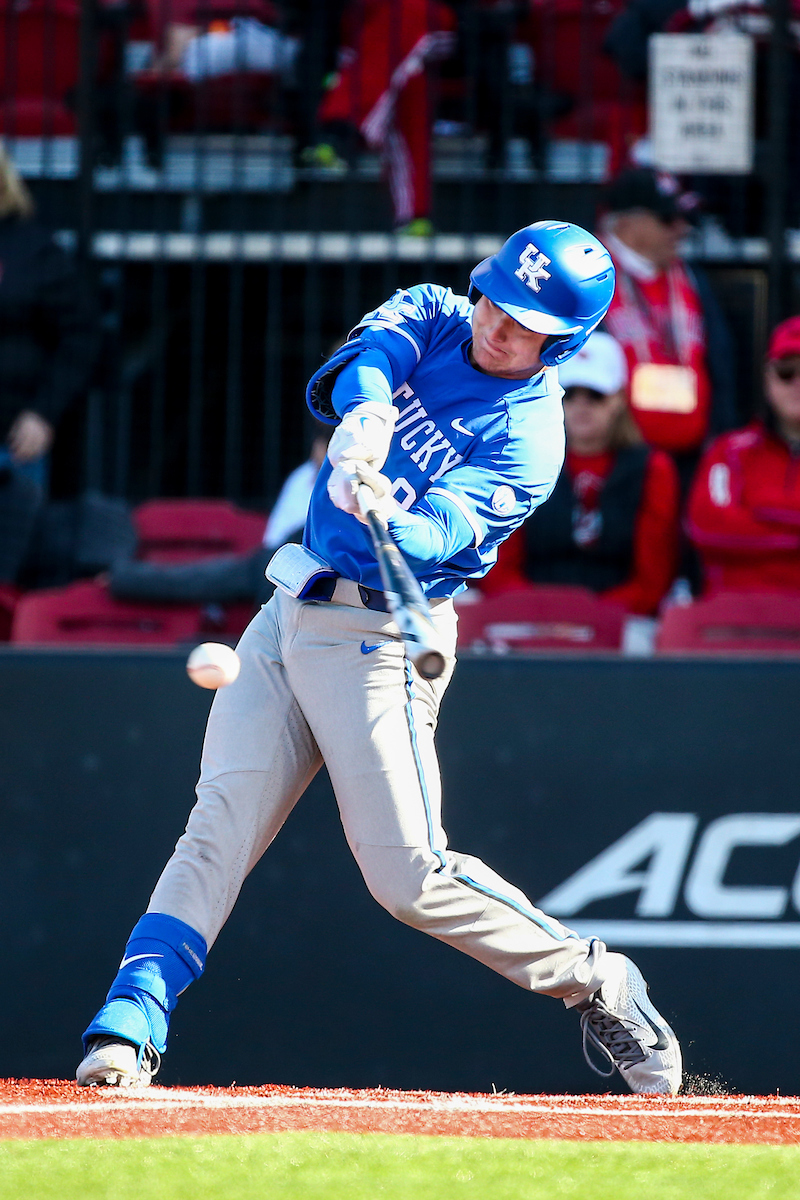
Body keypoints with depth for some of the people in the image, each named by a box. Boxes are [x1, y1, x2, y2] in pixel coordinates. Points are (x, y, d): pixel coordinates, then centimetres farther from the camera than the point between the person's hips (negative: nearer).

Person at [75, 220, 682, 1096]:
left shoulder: (529, 438, -11)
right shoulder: (431, 317, 6)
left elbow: (440, 534, -24)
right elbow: (364, 360, -15)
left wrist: (386, 520, -46)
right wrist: (364, 417, -38)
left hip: (380, 640, -5)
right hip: (289, 619, 5)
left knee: (410, 879, -10)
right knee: (217, 828, -6)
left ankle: (594, 983, 8)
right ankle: (130, 1026, -11)